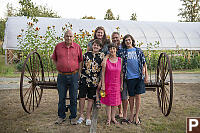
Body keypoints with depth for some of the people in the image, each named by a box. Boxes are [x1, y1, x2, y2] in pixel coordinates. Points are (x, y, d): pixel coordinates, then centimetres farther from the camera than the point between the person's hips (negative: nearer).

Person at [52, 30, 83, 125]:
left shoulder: (77, 47, 2)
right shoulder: (58, 46, 3)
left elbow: (80, 60, 10)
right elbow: (54, 58, 17)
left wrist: (78, 72, 3)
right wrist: (59, 67, 7)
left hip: (74, 75, 0)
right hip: (61, 76, 1)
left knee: (73, 98, 7)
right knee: (61, 97, 9)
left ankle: (73, 117, 20)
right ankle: (61, 117, 26)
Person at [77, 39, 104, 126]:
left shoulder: (102, 56, 1)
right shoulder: (86, 54, 6)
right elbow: (81, 65, 12)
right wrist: (79, 76, 9)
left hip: (94, 81, -1)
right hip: (84, 79, 1)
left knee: (91, 99, 7)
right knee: (82, 97, 4)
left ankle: (88, 117, 19)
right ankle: (81, 116, 20)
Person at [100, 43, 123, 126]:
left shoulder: (120, 60, 1)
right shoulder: (106, 60, -6)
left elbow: (121, 74, 5)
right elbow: (103, 73, -5)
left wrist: (121, 84, 5)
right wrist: (103, 85, -8)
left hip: (116, 84, 2)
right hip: (108, 84, -2)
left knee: (115, 101, 10)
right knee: (108, 101, 4)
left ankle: (113, 117, 25)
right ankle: (108, 118, 18)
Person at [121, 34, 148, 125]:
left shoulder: (138, 50, 8)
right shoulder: (123, 52, 6)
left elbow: (144, 63, 8)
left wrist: (146, 75, 4)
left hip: (139, 76, 1)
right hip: (130, 77, 0)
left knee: (138, 96, 3)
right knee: (131, 97, 8)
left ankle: (136, 116, 16)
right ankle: (131, 114, 26)